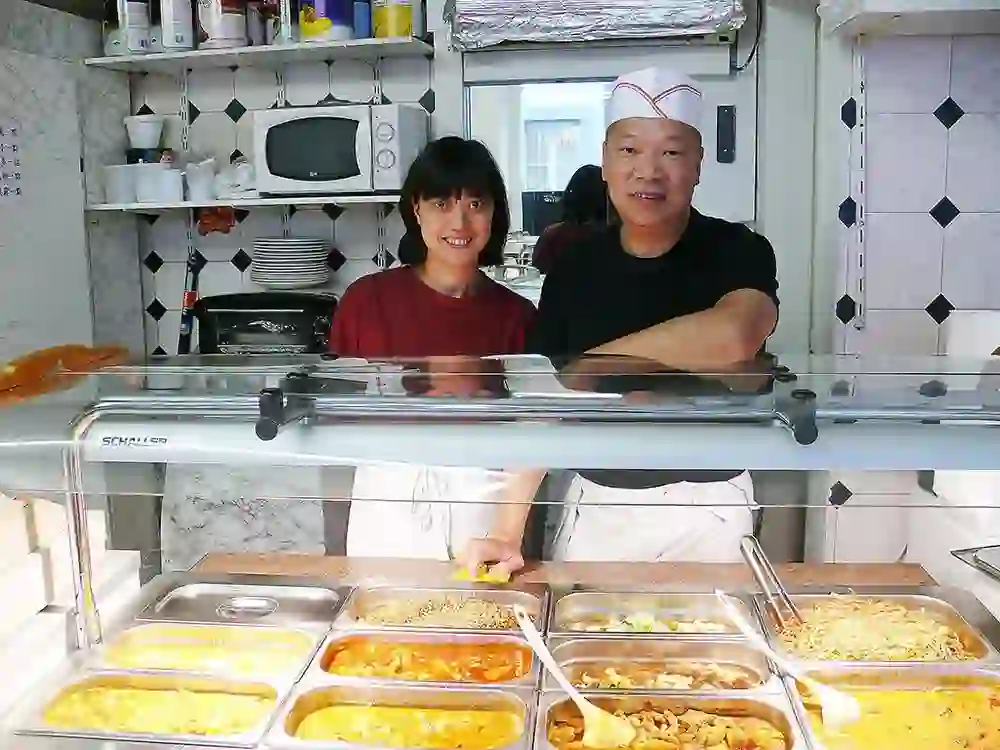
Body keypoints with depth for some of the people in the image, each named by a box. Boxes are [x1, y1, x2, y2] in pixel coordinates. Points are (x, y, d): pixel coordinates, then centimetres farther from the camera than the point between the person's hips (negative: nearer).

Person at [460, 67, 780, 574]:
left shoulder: (738, 251, -9)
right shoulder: (573, 269, 1)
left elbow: (733, 337, -32)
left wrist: (596, 362, -21)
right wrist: (505, 533, -10)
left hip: (707, 512, -2)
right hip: (596, 508, 3)